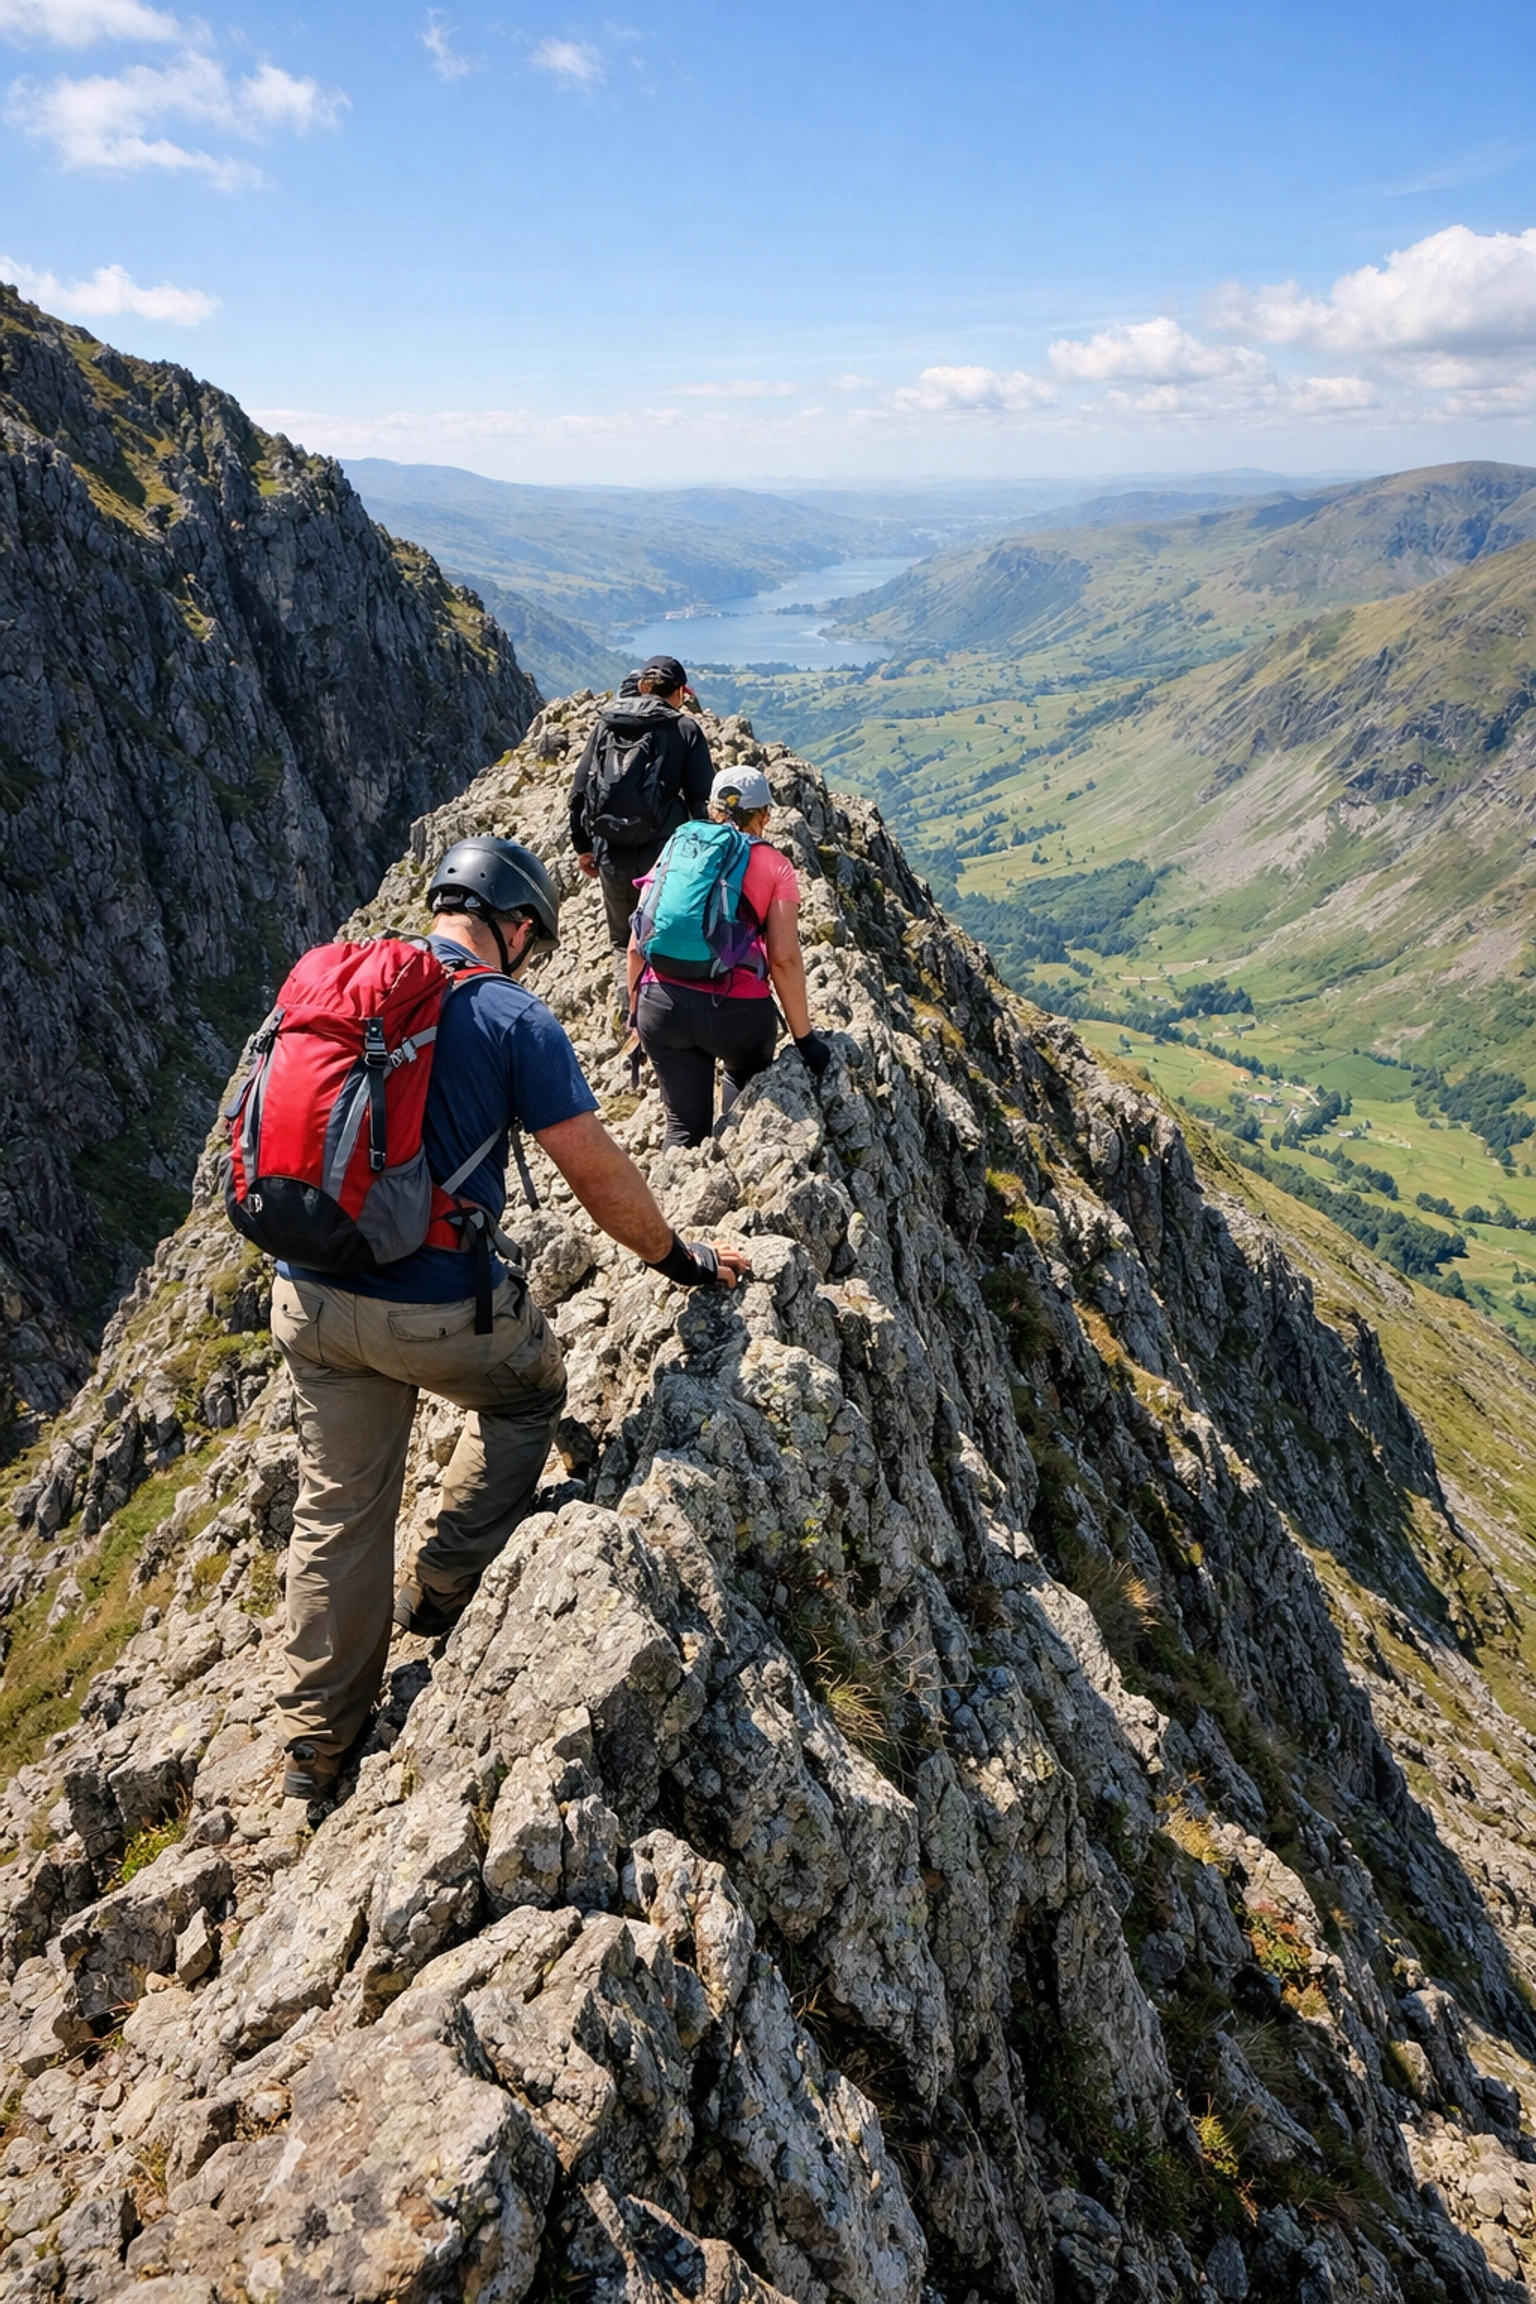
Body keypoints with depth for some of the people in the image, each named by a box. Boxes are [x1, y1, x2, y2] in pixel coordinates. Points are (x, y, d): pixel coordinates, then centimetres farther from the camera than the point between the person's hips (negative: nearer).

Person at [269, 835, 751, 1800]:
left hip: (307, 1296, 6)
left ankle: (318, 1741, 27)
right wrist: (681, 1258, 7)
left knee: (337, 1509, 17)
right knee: (529, 1390, 27)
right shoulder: (513, 1019, -10)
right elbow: (600, 1176, -10)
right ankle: (444, 1585, 27)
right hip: (435, 1309, -5)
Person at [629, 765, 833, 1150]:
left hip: (663, 1004, 2)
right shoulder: (774, 867, 4)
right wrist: (805, 1038, -2)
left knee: (685, 1127, 14)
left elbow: (637, 945, 10)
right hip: (737, 1010, -2)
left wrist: (636, 1011, 22)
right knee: (745, 1075, 32)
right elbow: (784, 958, -7)